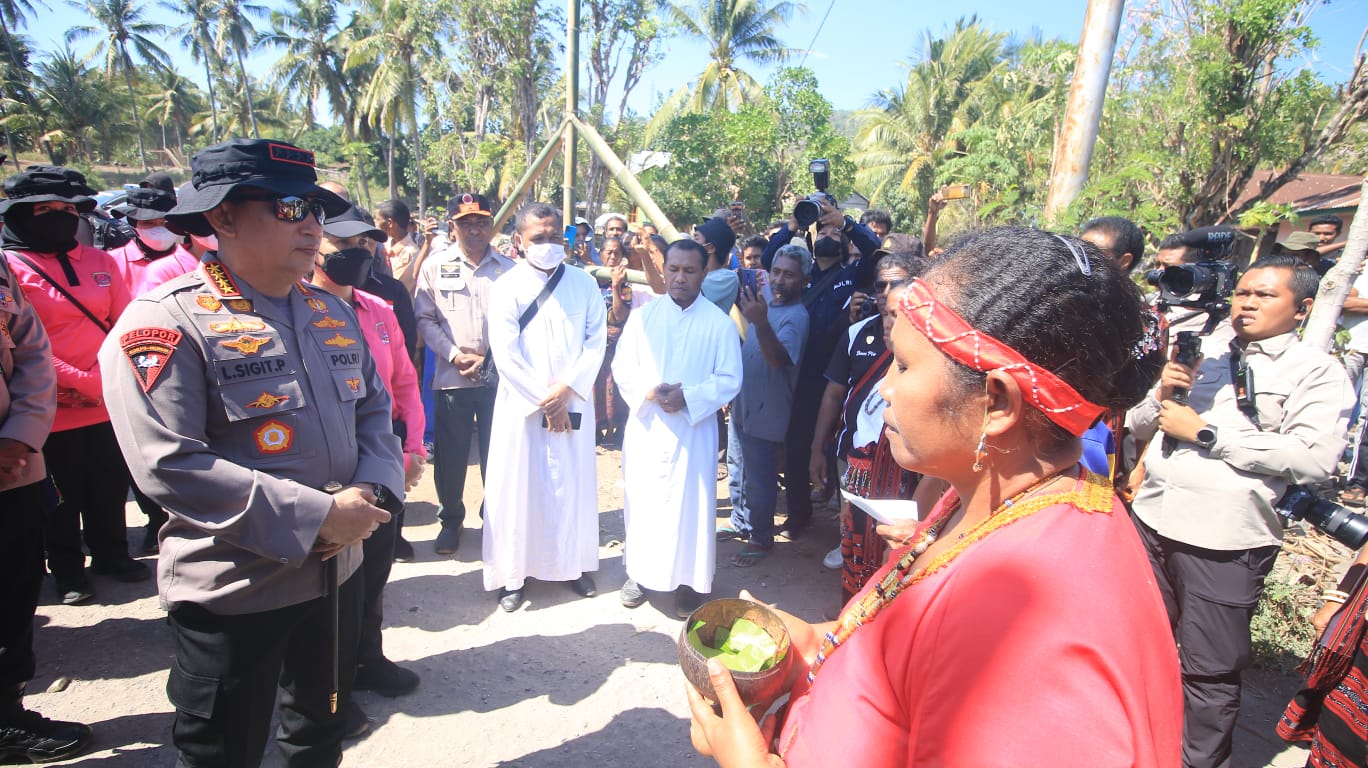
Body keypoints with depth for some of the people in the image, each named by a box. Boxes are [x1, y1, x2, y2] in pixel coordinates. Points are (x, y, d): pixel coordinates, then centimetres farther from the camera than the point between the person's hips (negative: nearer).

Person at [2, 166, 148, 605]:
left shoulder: (101, 261, 6)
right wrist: (81, 382, -18)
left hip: (108, 405, 4)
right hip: (52, 411, -3)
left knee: (111, 486, 15)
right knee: (63, 497, 11)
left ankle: (110, 553, 34)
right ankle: (67, 571, 28)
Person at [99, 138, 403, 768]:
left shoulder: (332, 313, 6)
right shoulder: (166, 322, -16)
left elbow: (375, 409, 9)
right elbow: (169, 465, -25)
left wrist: (370, 491, -11)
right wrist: (316, 515, -25)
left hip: (337, 572, 7)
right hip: (231, 595, -6)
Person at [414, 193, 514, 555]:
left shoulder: (508, 269, 3)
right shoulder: (435, 266, 4)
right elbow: (425, 319, 3)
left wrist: (491, 358, -9)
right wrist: (456, 355, -9)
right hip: (451, 376, 0)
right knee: (450, 454, 6)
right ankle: (451, 518, 25)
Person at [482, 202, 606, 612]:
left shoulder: (584, 283, 3)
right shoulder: (506, 287, -3)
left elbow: (596, 343, -1)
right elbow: (506, 354, -9)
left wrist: (566, 389, -13)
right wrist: (543, 399, -12)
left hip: (573, 404, 2)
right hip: (521, 405, -2)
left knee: (574, 484, 9)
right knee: (517, 487, 4)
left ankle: (574, 564, 24)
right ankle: (512, 574, 16)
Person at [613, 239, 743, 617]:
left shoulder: (720, 323, -4)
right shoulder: (643, 316, 2)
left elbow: (729, 380, -5)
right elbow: (622, 366, 2)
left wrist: (688, 397, -19)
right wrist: (649, 391, -17)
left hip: (693, 430, -2)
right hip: (646, 427, 2)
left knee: (690, 505, 3)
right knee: (642, 500, 10)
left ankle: (689, 580, 18)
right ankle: (639, 572, 28)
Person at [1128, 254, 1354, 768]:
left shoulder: (1316, 372, -2)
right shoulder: (1201, 354, 13)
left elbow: (1316, 459, -17)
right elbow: (1138, 428, 16)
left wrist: (1205, 432, -15)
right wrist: (1162, 393, -5)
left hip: (1224, 540, -5)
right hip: (1152, 520, 5)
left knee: (1209, 668, 5)